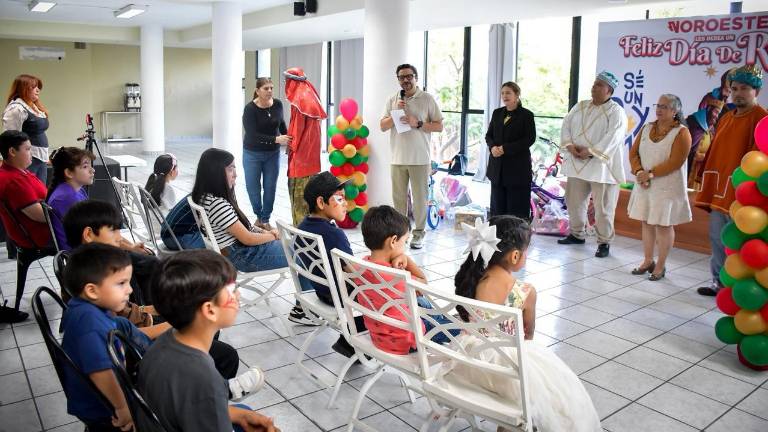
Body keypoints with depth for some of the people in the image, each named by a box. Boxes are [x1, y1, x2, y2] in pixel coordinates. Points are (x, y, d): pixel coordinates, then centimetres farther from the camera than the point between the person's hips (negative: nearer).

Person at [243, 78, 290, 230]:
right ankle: (259, 216, 28)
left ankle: (266, 220, 20)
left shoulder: (278, 104, -7)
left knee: (270, 188, 5)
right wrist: (276, 139, -31)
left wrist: (288, 139, 20)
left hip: (273, 154, 3)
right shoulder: (250, 109, -17)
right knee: (253, 187, 5)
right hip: (253, 154, -2)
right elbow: (252, 134, -25)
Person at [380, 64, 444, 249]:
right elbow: (383, 126, 7)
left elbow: (439, 126, -1)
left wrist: (418, 123, -13)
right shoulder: (392, 100, 10)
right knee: (399, 198, 8)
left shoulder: (427, 99, 1)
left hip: (420, 159, -3)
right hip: (398, 158, 3)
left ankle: (418, 233, 11)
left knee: (420, 198, 1)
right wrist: (395, 112, -8)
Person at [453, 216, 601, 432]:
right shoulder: (525, 292, -18)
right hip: (505, 363, -5)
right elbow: (529, 333, 0)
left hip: (469, 358, 5)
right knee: (556, 383, 18)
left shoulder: (471, 278, -6)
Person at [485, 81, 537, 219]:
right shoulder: (497, 113, 13)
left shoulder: (526, 115, -3)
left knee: (516, 207, -1)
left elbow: (530, 139, -9)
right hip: (497, 166, 5)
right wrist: (492, 147, -10)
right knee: (497, 206, 7)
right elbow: (489, 135, 13)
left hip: (518, 167, -5)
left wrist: (505, 148, -18)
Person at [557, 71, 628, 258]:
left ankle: (604, 242, 9)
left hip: (601, 165, -6)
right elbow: (566, 125, 6)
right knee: (574, 200, 13)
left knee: (603, 207, -2)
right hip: (577, 163, 6)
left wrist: (590, 151, -21)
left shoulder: (616, 112, -6)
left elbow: (612, 138, -16)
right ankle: (577, 234, 29)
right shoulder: (580, 106, 13)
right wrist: (569, 145, -11)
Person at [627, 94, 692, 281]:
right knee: (646, 222, 11)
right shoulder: (647, 128, 9)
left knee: (664, 225, 2)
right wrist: (639, 171, -11)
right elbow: (633, 153, 6)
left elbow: (675, 162, -16)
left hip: (667, 187, -5)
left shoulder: (681, 132, -8)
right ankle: (648, 261, 23)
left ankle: (660, 265, 12)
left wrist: (651, 174, -19)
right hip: (644, 185, 6)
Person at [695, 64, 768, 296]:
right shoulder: (726, 117, 16)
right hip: (718, 190, 8)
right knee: (717, 238, 13)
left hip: (740, 192, -7)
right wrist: (705, 176, 15)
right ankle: (719, 282, 26)